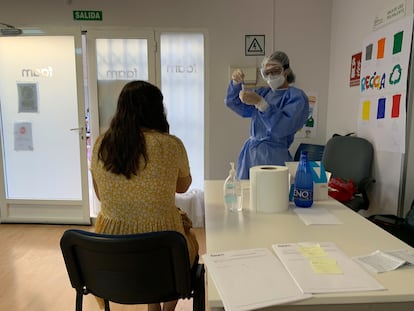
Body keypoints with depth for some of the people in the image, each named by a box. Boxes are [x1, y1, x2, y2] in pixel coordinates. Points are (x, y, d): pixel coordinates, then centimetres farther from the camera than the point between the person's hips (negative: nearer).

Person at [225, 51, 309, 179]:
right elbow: (233, 102, 17)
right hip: (249, 151, 6)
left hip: (273, 155, -6)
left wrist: (259, 102, -26)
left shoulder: (297, 96, -5)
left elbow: (283, 127, -21)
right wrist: (236, 82, -1)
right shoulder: (263, 92, 14)